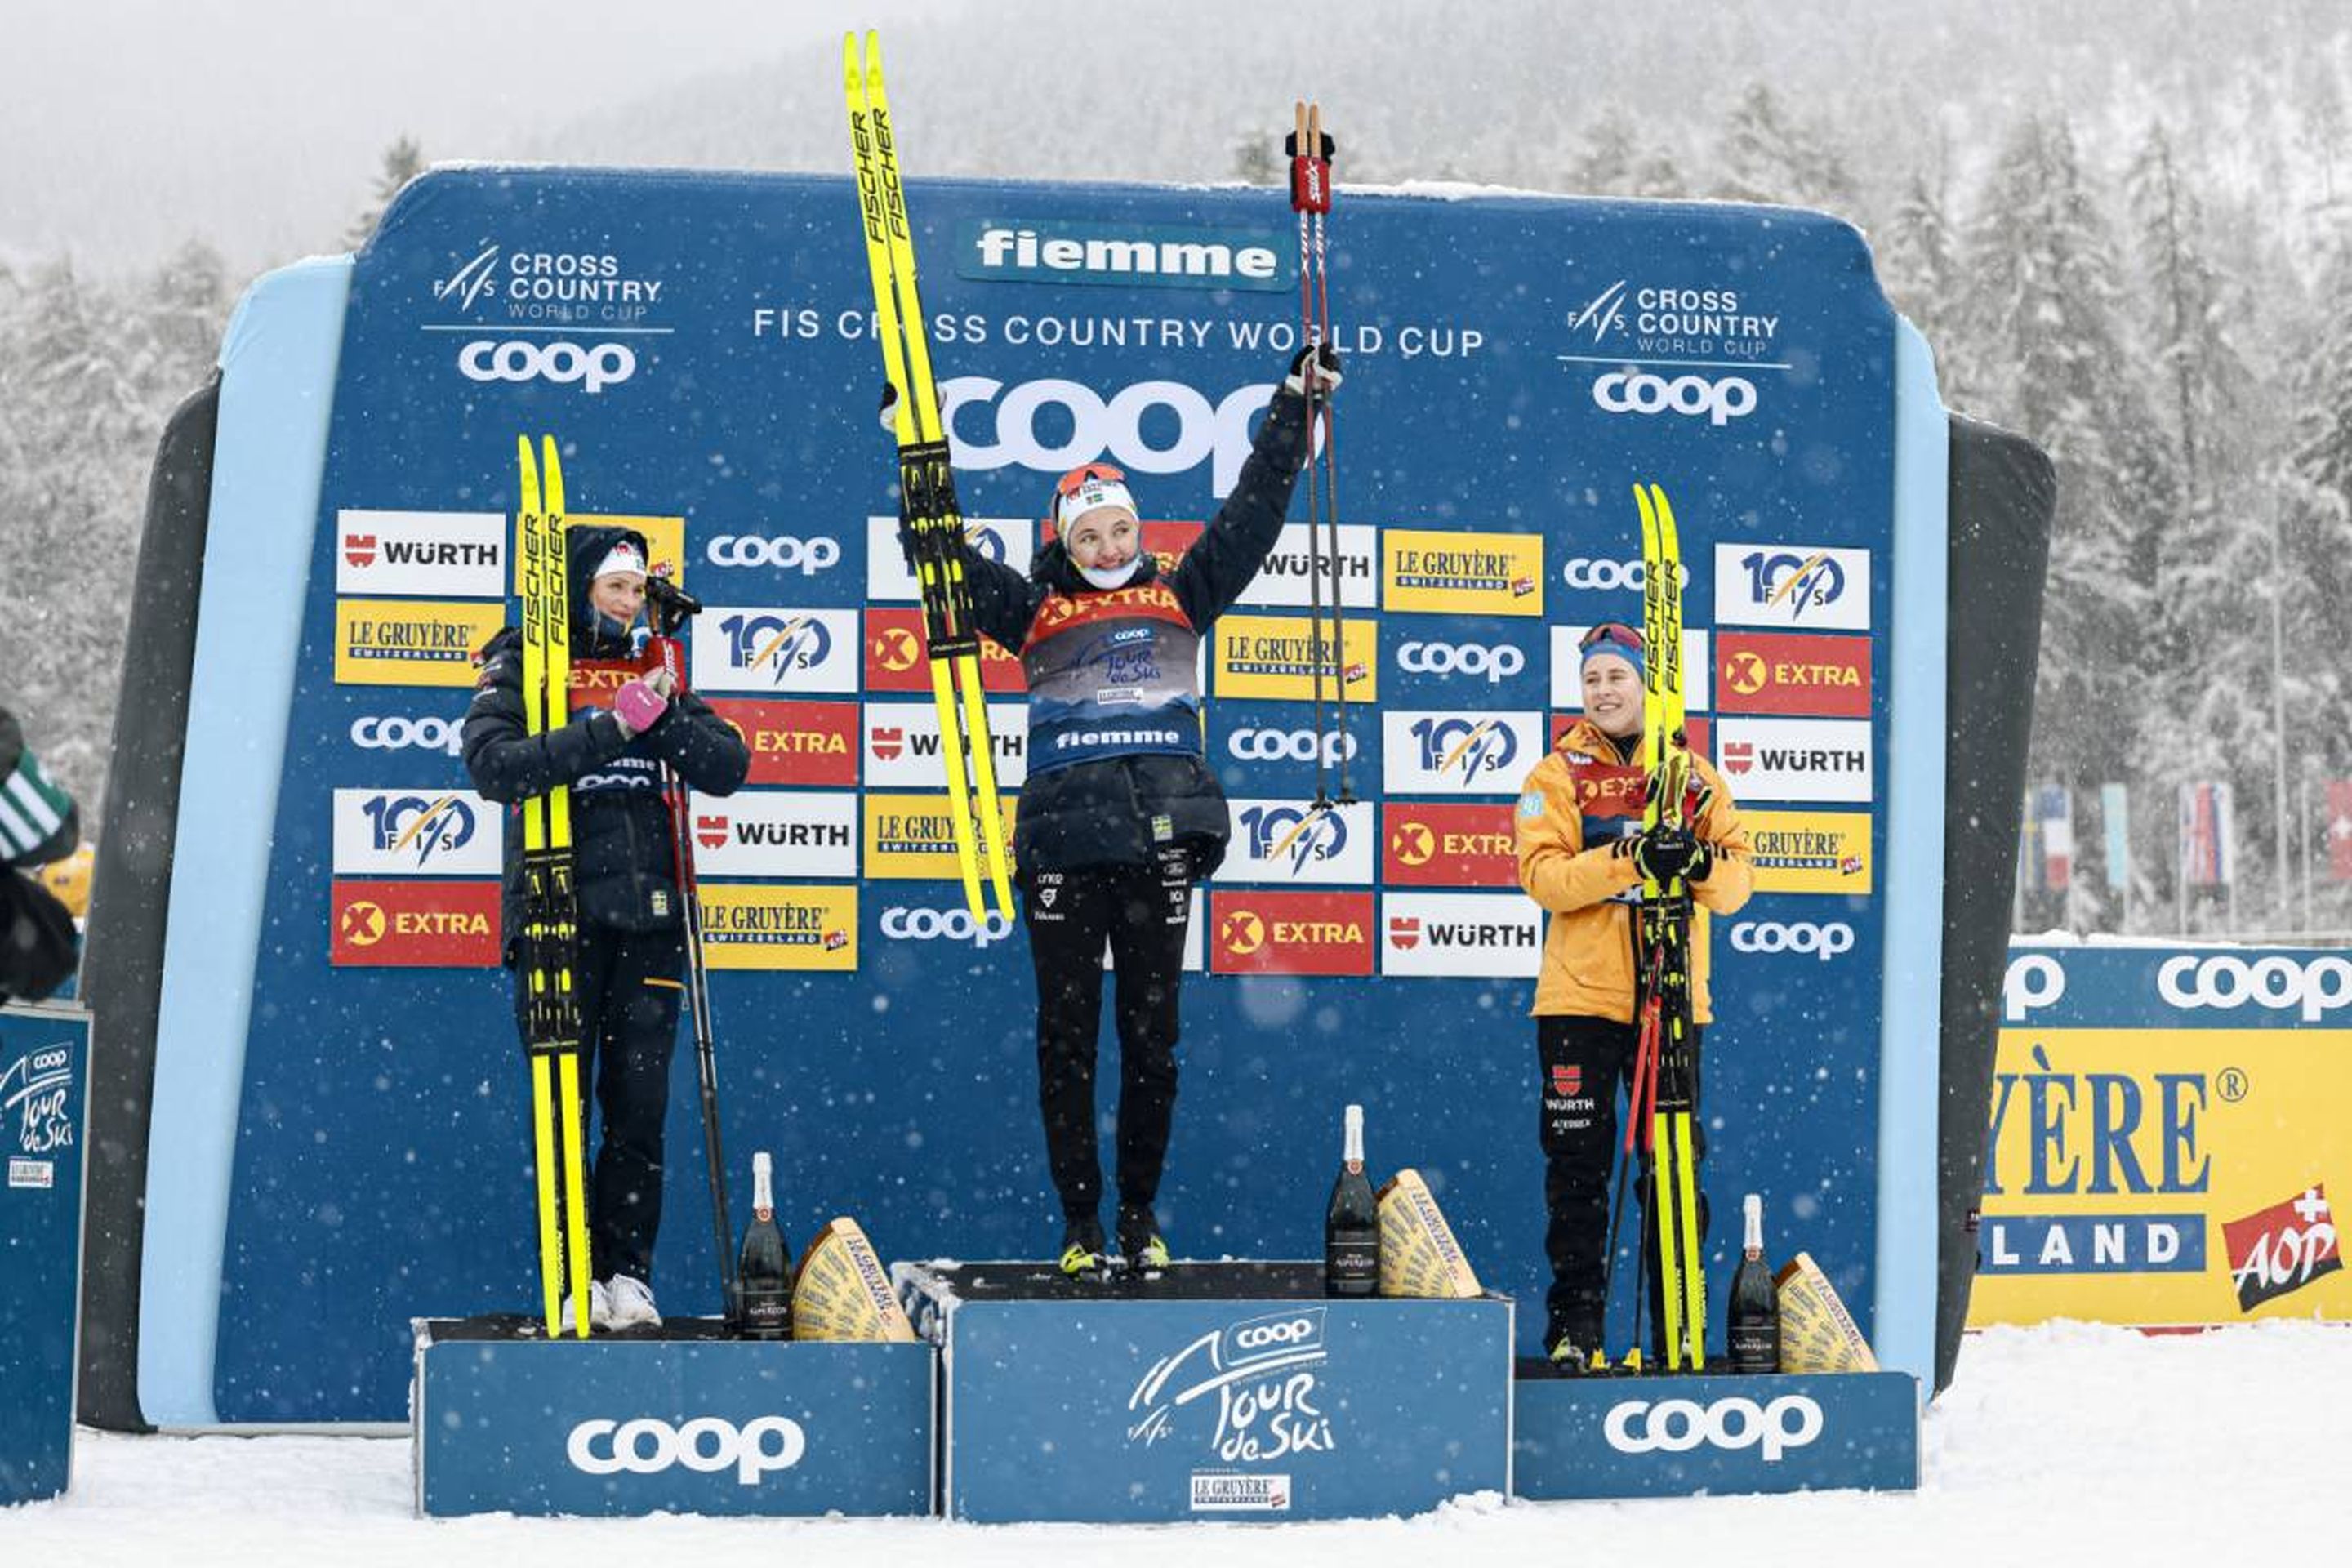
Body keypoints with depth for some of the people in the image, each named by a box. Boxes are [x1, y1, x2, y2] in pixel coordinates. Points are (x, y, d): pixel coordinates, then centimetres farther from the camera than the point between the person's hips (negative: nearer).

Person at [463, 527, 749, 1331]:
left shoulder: (648, 672, 13)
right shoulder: (520, 670, 1)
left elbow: (728, 766, 4)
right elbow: (495, 765, -18)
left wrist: (662, 720, -13)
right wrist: (610, 727, -23)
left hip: (646, 914, 3)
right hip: (557, 915, -3)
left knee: (640, 1101, 1)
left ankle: (629, 1270, 8)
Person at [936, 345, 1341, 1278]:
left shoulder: (1181, 597, 15)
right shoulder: (1036, 611, 12)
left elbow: (1253, 512, 17)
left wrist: (1295, 404, 17)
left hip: (1161, 838, 1)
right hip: (1064, 841, -1)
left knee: (1152, 1034, 4)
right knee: (1067, 1035, 2)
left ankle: (1142, 1216, 14)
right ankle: (1081, 1221, 8)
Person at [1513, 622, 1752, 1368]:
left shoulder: (1693, 774, 10)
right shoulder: (1558, 774, 4)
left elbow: (1738, 880, 4)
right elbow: (1544, 876, -11)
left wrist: (1700, 863, -18)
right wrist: (1631, 858, -24)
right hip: (1580, 999, -1)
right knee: (1577, 1166, 1)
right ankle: (1575, 1322, 7)